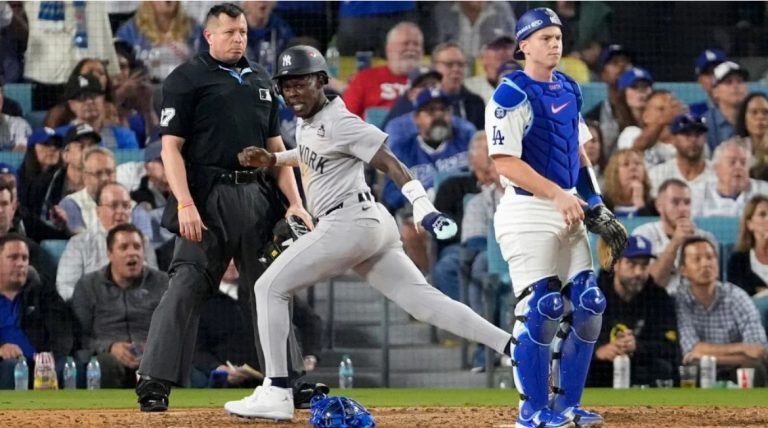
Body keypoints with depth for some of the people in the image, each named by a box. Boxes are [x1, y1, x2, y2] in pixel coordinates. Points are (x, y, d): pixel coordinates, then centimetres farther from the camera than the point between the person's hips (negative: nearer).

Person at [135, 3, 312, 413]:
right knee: (188, 284, -13)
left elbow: (276, 147, 20)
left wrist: (295, 203, 8)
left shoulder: (260, 80, 18)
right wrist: (184, 204, -18)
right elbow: (171, 146, -6)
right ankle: (154, 383, -15)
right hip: (209, 196, -6)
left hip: (259, 194, 6)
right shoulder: (186, 79, 0)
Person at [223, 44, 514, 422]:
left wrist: (422, 205, -29)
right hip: (369, 225, 10)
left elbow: (390, 163, -17)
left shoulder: (339, 122, -11)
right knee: (424, 301, 3)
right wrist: (273, 159, 23)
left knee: (270, 288, -3)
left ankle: (276, 394, -6)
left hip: (349, 221, -10)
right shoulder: (307, 121, 15)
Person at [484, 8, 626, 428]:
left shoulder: (569, 90, 13)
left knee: (586, 307, 4)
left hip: (567, 211, 8)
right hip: (529, 214, -8)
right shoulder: (511, 95, -11)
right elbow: (505, 161, -19)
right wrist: (558, 195, -25)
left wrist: (596, 206, 13)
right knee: (540, 310, -10)